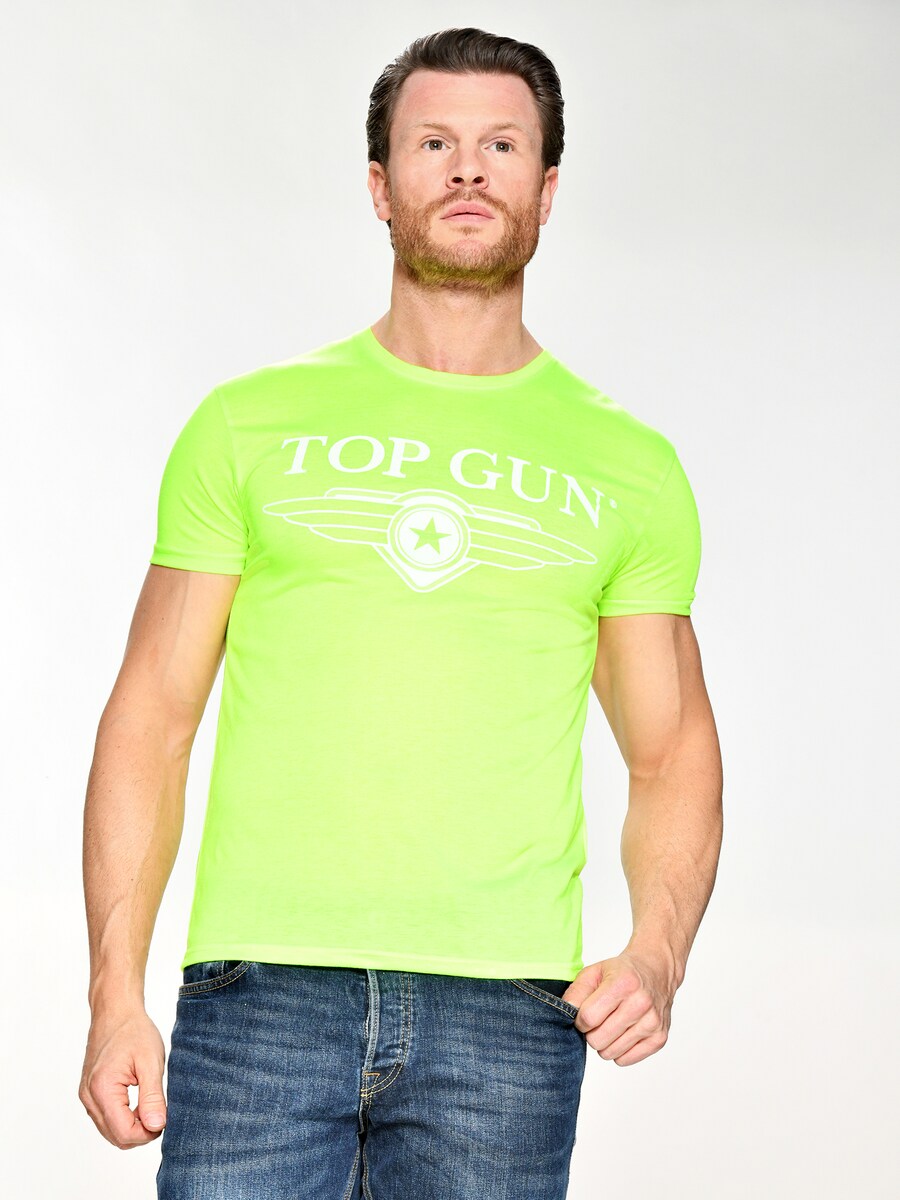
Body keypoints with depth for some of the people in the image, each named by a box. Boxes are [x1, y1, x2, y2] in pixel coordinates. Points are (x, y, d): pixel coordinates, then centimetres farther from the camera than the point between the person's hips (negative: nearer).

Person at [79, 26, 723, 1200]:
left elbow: (673, 752, 13)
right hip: (262, 987, 0)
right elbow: (152, 718, 8)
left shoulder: (628, 468, 11)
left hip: (505, 1011, 1)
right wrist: (116, 993, -2)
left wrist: (657, 952, -6)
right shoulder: (250, 425, 9)